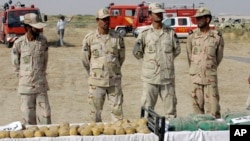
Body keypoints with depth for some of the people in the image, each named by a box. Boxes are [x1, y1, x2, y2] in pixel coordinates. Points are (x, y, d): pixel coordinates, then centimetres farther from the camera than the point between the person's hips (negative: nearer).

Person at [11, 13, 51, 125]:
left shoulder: (43, 41, -2)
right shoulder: (19, 43, -6)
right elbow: (15, 63, 7)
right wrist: (22, 76, 9)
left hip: (41, 84, 1)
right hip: (26, 86, -1)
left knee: (44, 114, 2)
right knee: (28, 116, 5)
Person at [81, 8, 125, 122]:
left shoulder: (117, 37, 1)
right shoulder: (89, 38, -4)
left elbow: (122, 57, 12)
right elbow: (85, 59, 5)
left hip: (114, 80, 1)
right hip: (96, 81, -1)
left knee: (117, 109, 5)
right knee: (95, 110, 6)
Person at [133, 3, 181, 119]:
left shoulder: (170, 32, 4)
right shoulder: (144, 33, -2)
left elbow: (177, 49, 14)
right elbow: (136, 52, 4)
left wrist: (167, 61, 10)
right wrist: (148, 63, 5)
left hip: (168, 76, 2)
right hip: (150, 77, -2)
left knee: (170, 104, 9)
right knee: (147, 106, 3)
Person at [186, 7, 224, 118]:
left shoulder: (217, 37, -4)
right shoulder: (192, 36, 0)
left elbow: (219, 57, 9)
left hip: (211, 78, -1)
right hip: (195, 77, 1)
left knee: (212, 106, -3)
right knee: (198, 105, 6)